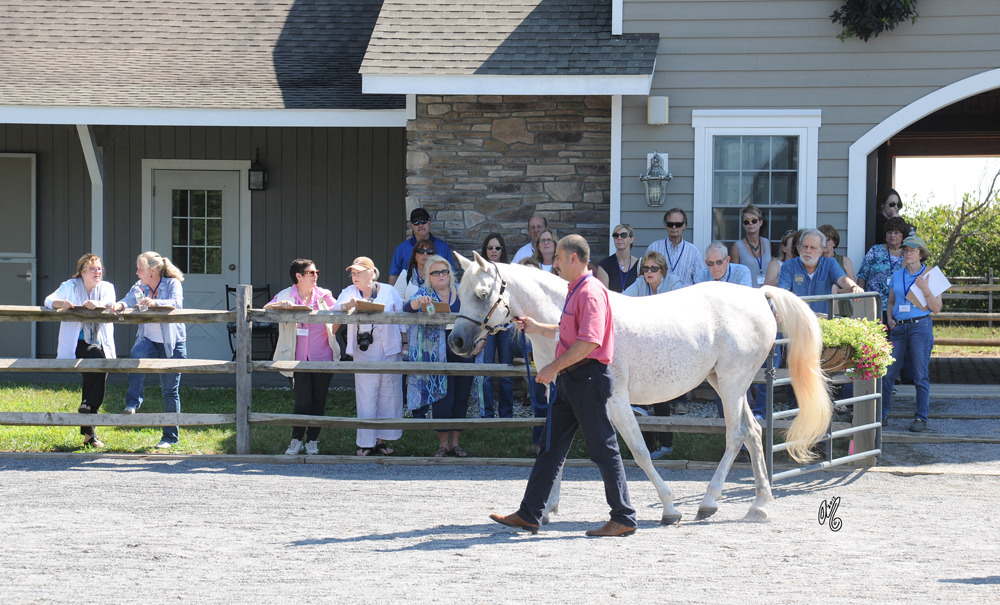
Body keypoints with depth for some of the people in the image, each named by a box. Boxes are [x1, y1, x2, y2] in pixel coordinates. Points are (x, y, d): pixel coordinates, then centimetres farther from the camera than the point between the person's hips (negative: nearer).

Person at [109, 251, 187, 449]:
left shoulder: (172, 284, -5)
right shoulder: (139, 287, 8)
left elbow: (176, 303, -23)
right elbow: (128, 300, -7)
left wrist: (155, 303, -41)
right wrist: (119, 305, -31)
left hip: (171, 343, -3)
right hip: (148, 339, 3)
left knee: (170, 390, 1)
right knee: (136, 356, -34)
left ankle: (171, 436, 12)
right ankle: (132, 404, -29)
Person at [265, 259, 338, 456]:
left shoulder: (323, 295, 6)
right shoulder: (286, 296, 2)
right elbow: (265, 310, -8)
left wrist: (331, 334, -10)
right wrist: (280, 305, -27)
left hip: (322, 357, 2)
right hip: (299, 358, -2)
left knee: (319, 400, 4)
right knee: (302, 401, -7)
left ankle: (312, 440, 17)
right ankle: (296, 440, 10)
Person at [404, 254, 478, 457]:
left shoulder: (461, 292, 8)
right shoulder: (425, 294, 0)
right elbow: (407, 308, -18)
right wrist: (418, 302, -39)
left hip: (465, 353, 3)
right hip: (438, 355, -3)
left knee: (461, 399, 6)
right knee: (442, 400, -5)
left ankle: (455, 442, 15)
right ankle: (443, 443, 5)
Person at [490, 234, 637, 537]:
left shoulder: (591, 292, -16)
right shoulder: (575, 291, 17)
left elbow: (589, 342, -25)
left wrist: (554, 367, -22)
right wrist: (537, 328, 29)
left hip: (588, 377, -10)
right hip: (569, 379, 10)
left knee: (603, 449, -4)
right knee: (551, 447, 10)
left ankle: (624, 519, 3)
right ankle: (528, 514, 13)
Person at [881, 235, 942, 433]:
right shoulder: (897, 275, 13)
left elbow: (937, 308, -1)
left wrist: (925, 290, -15)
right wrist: (890, 318, 6)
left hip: (920, 327, -4)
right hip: (899, 328, 4)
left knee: (921, 375, -3)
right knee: (887, 372, 1)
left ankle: (921, 418, 4)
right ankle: (883, 414, 11)